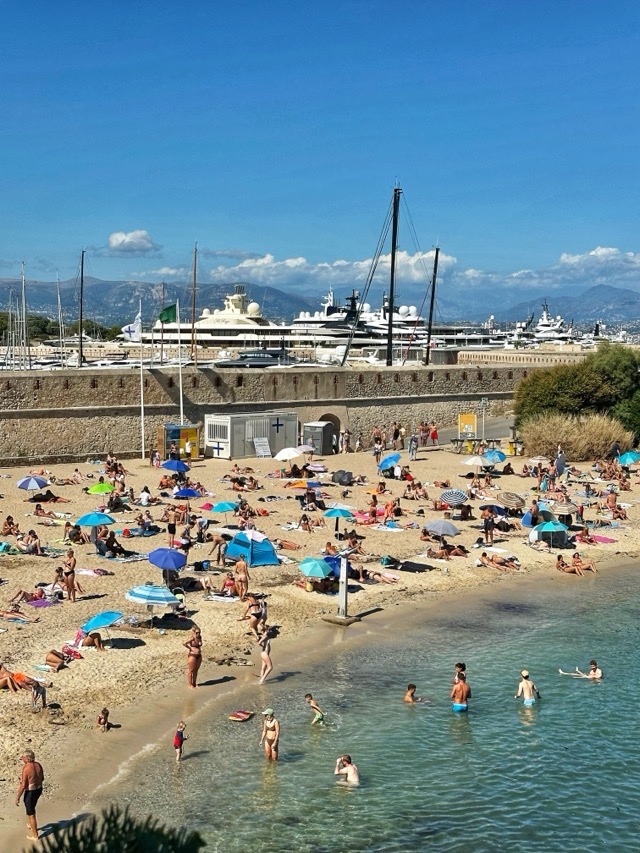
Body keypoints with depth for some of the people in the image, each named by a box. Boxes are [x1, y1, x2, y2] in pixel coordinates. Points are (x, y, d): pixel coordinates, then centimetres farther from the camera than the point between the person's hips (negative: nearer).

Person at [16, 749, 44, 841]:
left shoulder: (26, 768, -26)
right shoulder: (38, 765, -5)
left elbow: (23, 786, -22)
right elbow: (42, 778, 7)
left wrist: (18, 798, -11)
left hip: (30, 792, -7)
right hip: (39, 789, 7)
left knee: (30, 814, 9)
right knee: (31, 808, 33)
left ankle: (35, 835, 20)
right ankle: (32, 825, 51)